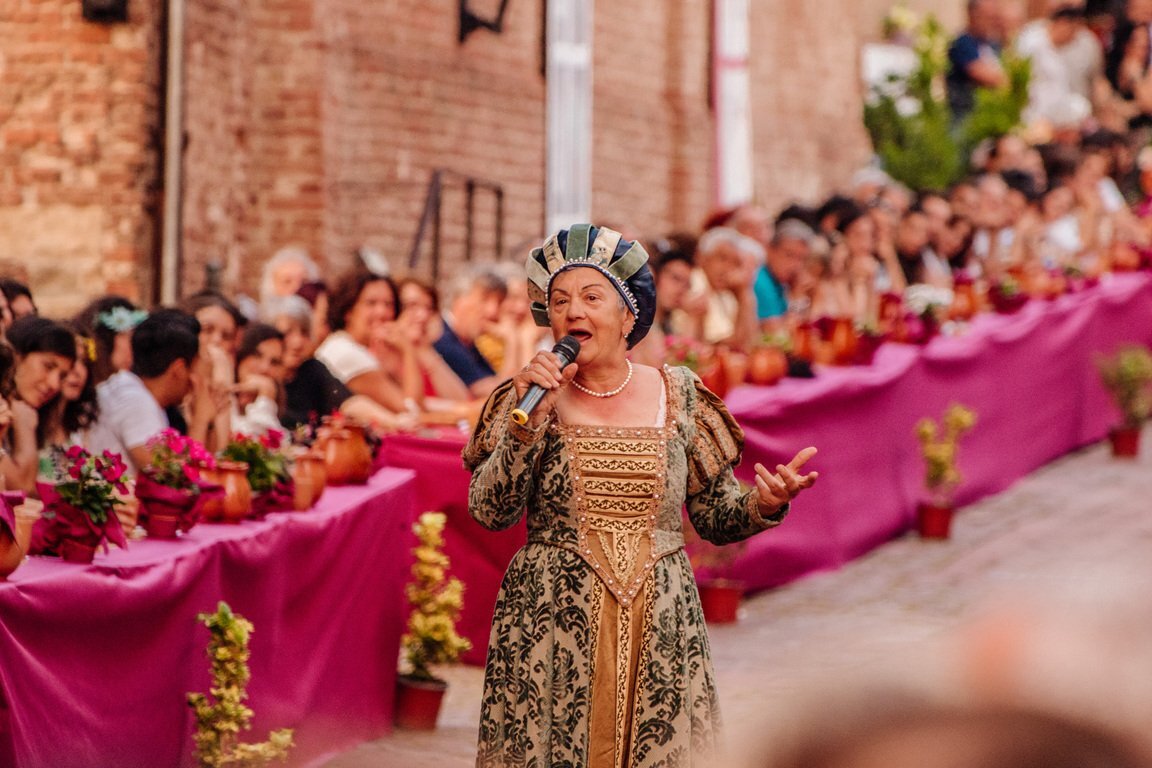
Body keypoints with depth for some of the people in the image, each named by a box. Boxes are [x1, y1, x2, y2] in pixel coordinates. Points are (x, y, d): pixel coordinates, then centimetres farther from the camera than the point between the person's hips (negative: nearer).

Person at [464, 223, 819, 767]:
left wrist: (764, 504, -13)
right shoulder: (533, 396, 2)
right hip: (552, 622, -1)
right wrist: (530, 420, -17)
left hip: (659, 631, 1)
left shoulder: (679, 396, 5)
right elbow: (489, 512, -8)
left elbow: (715, 516, 7)